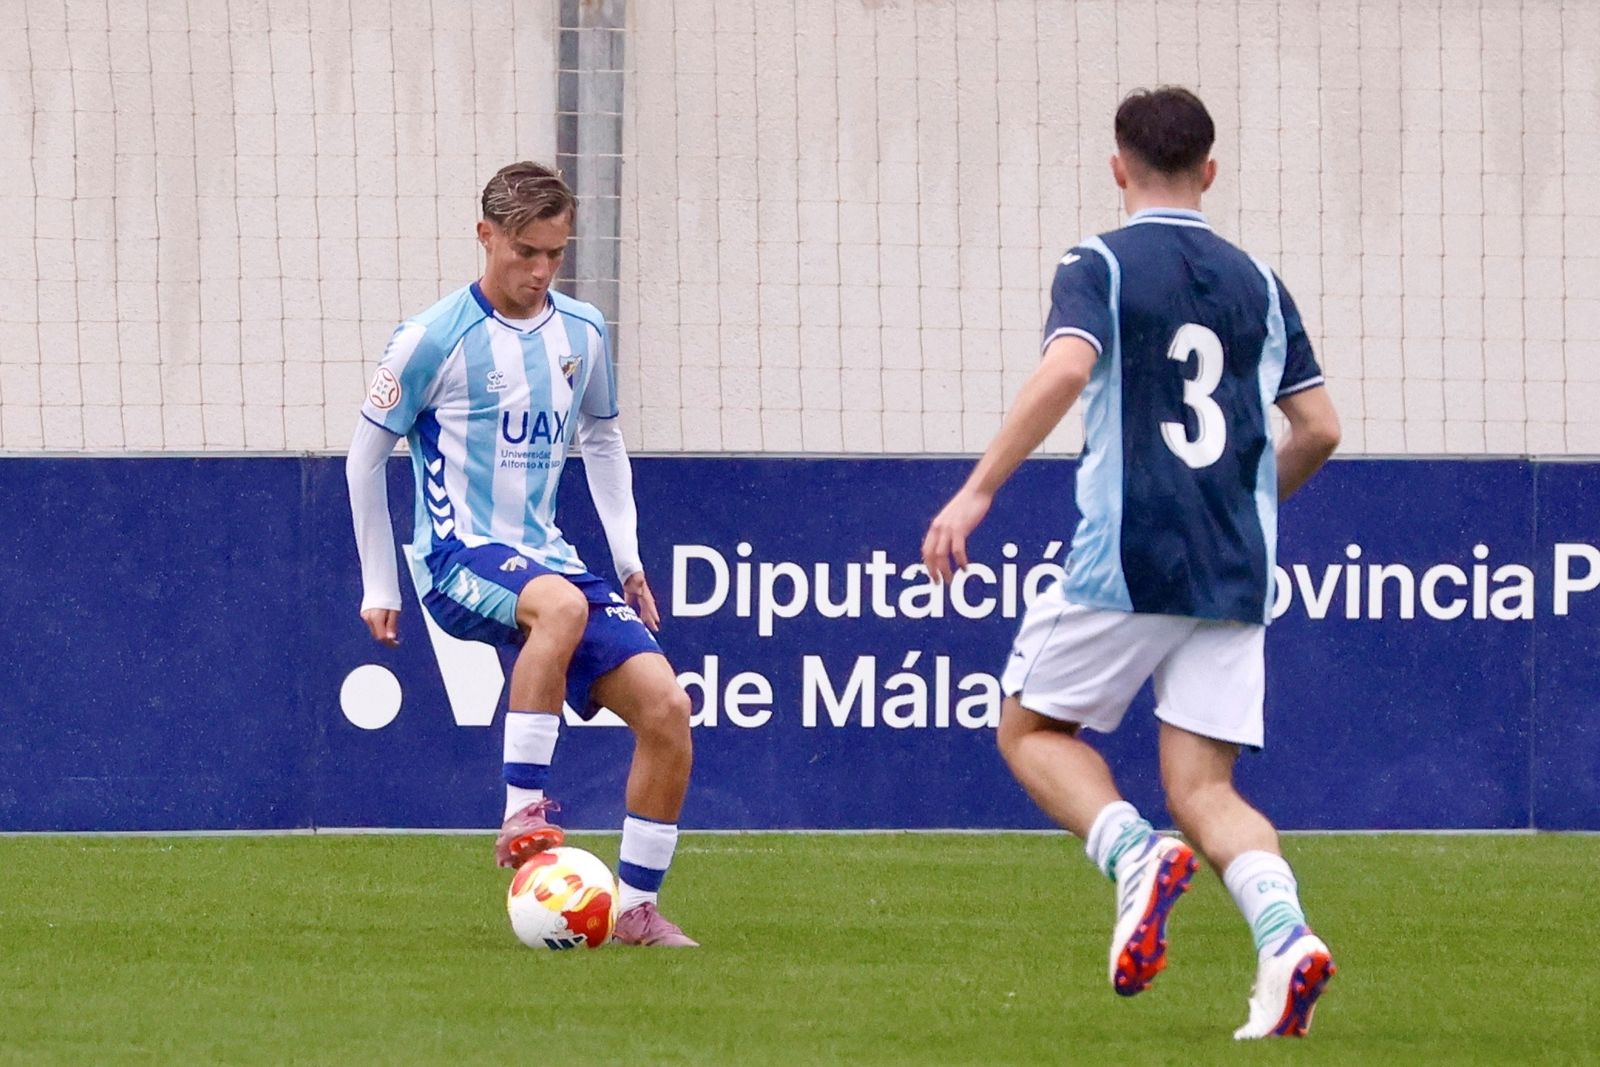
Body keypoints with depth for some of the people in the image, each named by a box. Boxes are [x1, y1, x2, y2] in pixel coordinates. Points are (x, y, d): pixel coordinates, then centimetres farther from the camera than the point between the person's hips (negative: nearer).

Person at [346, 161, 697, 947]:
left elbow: (601, 437, 25)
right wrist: (378, 586, 4)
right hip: (461, 558, -6)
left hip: (546, 557, 6)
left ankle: (637, 906, 0)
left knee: (665, 705, -11)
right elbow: (366, 454, 2)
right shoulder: (433, 340, -8)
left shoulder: (582, 335, 8)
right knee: (562, 606, -40)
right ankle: (521, 815, -33)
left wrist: (628, 557, 16)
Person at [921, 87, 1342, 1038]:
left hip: (1125, 563, -4)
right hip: (1235, 572, 4)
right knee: (1204, 789, 5)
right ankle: (1286, 934, -23)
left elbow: (1066, 371, -19)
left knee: (1032, 727, 15)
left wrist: (978, 492, -18)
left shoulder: (1100, 266, -1)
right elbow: (1319, 429, 12)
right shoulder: (1256, 283, 13)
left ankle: (1135, 854, -14)